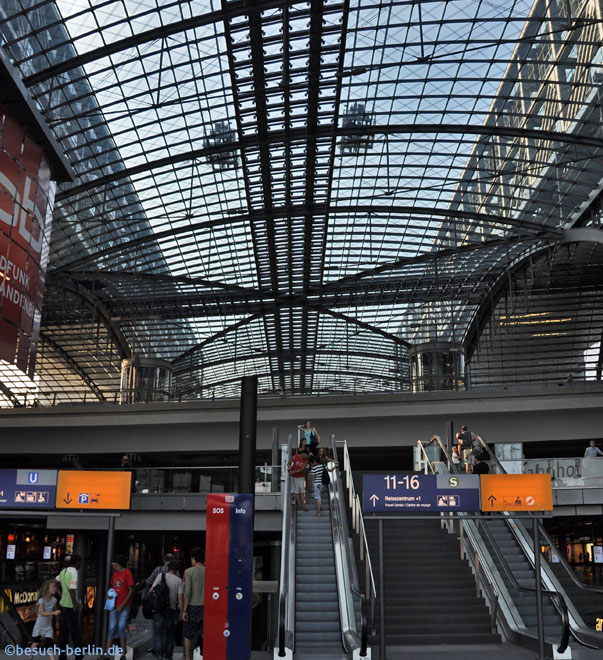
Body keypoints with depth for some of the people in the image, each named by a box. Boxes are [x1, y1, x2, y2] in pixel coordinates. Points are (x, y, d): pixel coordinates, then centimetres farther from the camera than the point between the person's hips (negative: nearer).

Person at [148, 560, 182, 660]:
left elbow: (152, 589, -7)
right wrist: (181, 611, -1)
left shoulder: (161, 575, -3)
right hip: (172, 608, 0)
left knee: (158, 631, 8)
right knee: (169, 633, 11)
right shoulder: (178, 580, -3)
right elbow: (180, 597, -6)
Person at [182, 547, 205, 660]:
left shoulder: (189, 571, -8)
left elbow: (187, 592, -12)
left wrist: (184, 610, -7)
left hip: (192, 606, -3)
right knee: (204, 633, 11)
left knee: (188, 635, 9)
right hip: (205, 606, 3)